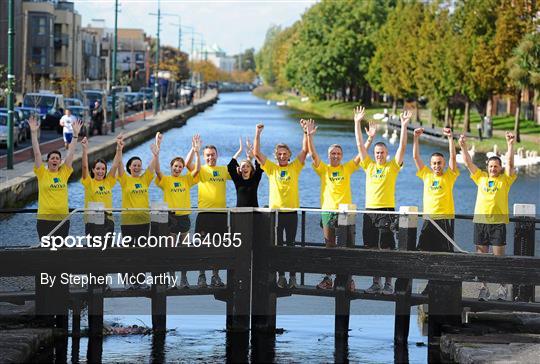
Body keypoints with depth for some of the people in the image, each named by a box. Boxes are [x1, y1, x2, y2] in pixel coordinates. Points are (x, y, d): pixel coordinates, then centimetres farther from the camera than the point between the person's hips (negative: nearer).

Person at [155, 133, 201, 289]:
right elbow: (157, 170, -17)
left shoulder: (186, 179, 8)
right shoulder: (166, 180, 0)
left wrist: (197, 152, -16)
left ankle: (184, 280, 13)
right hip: (171, 216, -3)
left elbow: (197, 169, -4)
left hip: (184, 216, 3)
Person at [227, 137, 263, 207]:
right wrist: (240, 150, -5)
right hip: (240, 209, 0)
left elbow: (259, 166, -5)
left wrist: (252, 151, -7)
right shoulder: (237, 180, 5)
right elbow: (230, 166, -5)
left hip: (254, 209, 0)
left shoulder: (255, 180, 6)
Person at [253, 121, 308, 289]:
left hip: (291, 212, -1)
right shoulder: (271, 168, 6)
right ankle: (281, 276, 10)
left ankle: (292, 276, 7)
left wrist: (305, 131, -11)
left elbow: (305, 150, -2)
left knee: (291, 245, 3)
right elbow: (257, 153, -1)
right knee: (277, 246, 4)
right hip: (275, 212, 1)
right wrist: (258, 134, -9)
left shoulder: (295, 167, 6)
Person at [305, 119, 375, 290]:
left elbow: (361, 154, 3)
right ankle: (328, 278, 8)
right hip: (328, 211, 0)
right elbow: (313, 154, -5)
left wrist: (370, 138, -9)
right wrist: (310, 136, -17)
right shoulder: (323, 169, 7)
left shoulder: (347, 168, 9)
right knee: (329, 247, 3)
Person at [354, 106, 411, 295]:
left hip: (387, 211, -4)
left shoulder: (392, 166, 3)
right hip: (370, 210, 4)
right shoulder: (369, 166, 11)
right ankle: (376, 283, 12)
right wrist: (357, 123, 4)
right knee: (373, 249, 6)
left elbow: (402, 147, -5)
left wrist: (404, 125, -13)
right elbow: (360, 145, 10)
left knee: (387, 248, -6)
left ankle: (388, 283, -1)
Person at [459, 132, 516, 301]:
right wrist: (463, 147, -4)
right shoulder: (481, 178, 13)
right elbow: (468, 163, 8)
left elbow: (510, 163, -8)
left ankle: (502, 288, 7)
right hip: (480, 222, 3)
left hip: (498, 222, -3)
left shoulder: (505, 179, 6)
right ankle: (483, 288, 10)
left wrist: (510, 145, -20)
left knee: (499, 257, -2)